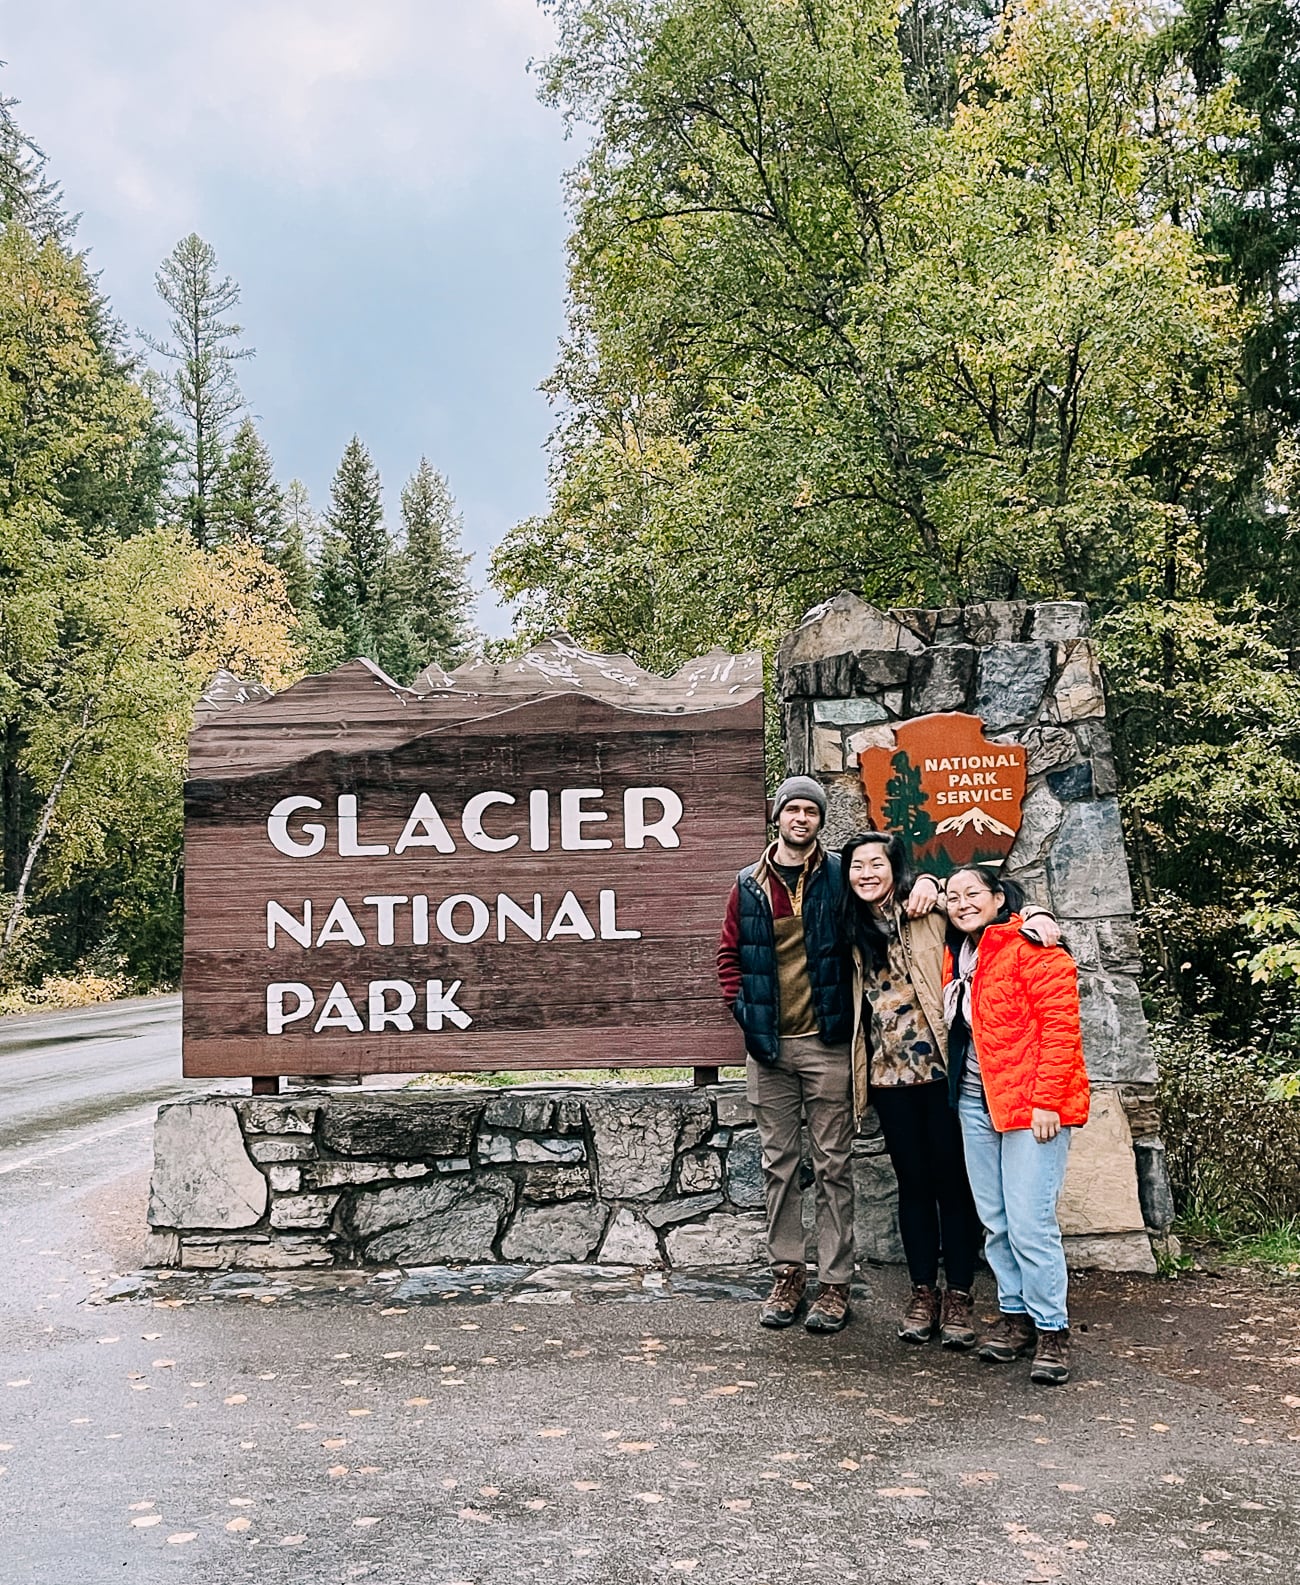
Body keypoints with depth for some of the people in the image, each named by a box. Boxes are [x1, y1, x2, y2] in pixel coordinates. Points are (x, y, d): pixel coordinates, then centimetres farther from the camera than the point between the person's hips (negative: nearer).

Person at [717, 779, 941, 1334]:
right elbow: (729, 953, 13)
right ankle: (788, 1273, 19)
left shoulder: (840, 875, 1)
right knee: (778, 1164, 9)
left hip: (827, 1043, -2)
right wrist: (743, 1008, 1)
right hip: (768, 1045, 3)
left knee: (833, 1165, 2)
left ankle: (835, 1283, 9)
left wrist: (923, 881, -12)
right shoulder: (749, 885, 8)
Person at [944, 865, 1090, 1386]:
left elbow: (1060, 1025, -14)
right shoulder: (958, 956, 13)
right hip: (976, 1102, 7)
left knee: (1030, 1223, -8)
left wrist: (1047, 1100, -17)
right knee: (994, 1221, 9)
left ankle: (1052, 1329, 3)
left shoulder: (1031, 947, -10)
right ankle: (1015, 1314, 20)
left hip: (1031, 1103, -7)